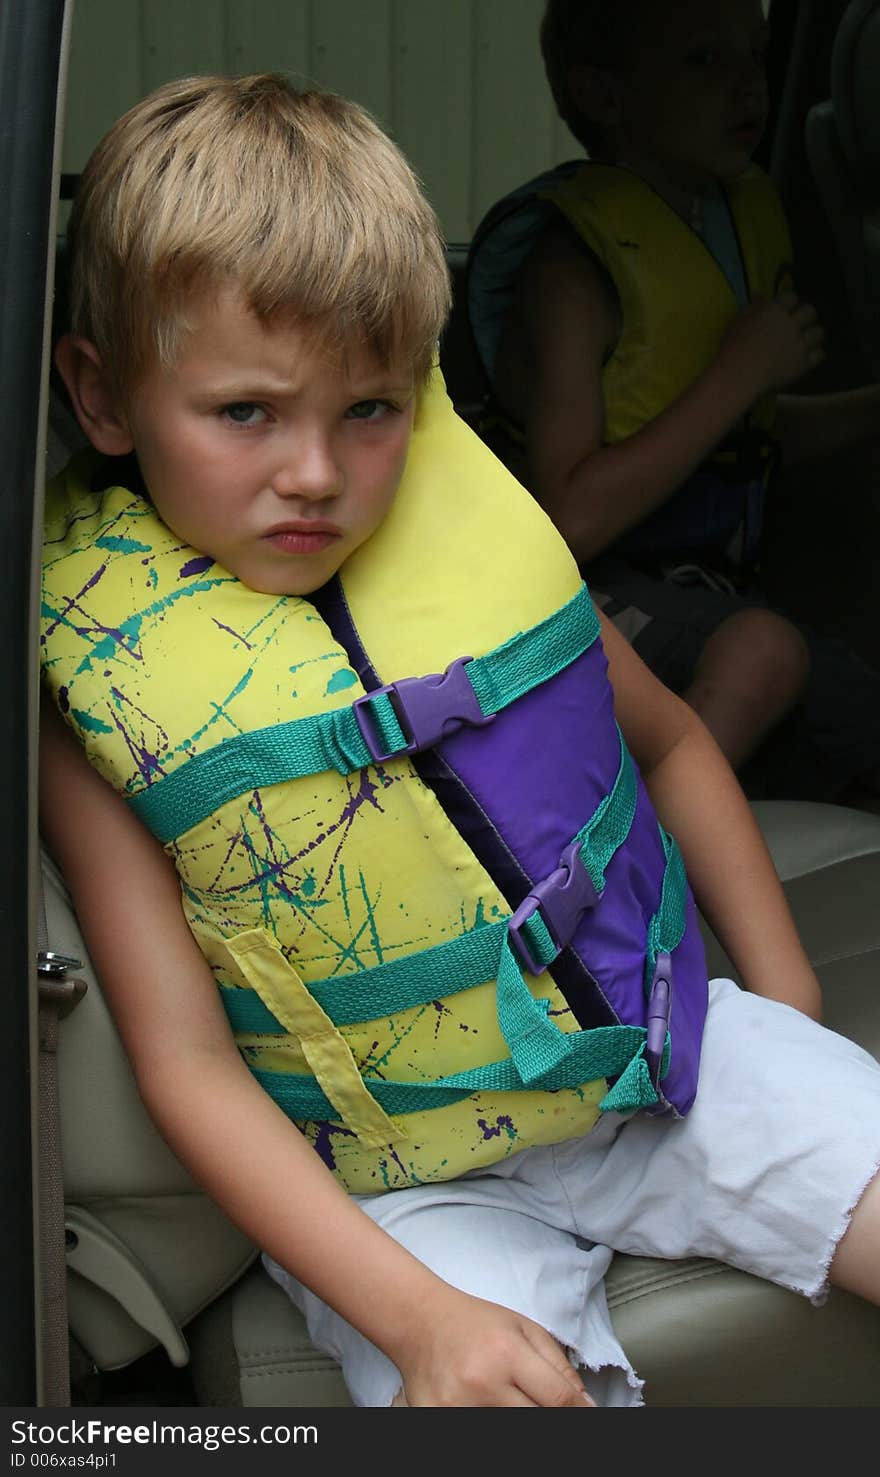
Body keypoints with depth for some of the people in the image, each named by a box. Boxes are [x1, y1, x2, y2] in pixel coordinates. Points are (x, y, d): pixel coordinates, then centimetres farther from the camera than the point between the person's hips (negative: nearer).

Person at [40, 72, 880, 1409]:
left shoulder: (470, 530, -1)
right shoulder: (92, 693, -10)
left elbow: (667, 740, 15)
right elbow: (188, 1062, -12)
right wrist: (418, 1315, -21)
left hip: (673, 1051, 4)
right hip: (417, 1189, -3)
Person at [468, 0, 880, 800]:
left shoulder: (752, 214, 10)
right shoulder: (573, 267, -17)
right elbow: (571, 520, -24)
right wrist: (740, 373, -22)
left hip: (711, 584, 9)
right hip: (584, 593, -8)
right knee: (763, 646, -34)